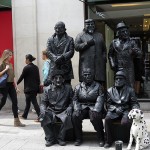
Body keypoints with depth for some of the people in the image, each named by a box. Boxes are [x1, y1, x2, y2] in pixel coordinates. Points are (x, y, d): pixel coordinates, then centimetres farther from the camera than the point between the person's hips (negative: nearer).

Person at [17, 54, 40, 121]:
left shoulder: (26, 68, -12)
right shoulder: (36, 67, 9)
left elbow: (21, 77, -6)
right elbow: (38, 78, 11)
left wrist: (16, 84, 7)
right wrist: (37, 86, 18)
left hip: (29, 88, -8)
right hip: (35, 88, 8)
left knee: (34, 102, -5)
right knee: (28, 102, 19)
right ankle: (24, 115, 31)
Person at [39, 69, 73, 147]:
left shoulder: (68, 88, 5)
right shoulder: (47, 89, 6)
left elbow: (72, 100, 6)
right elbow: (43, 103, 6)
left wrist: (69, 108, -14)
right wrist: (43, 110, -15)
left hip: (63, 112, -1)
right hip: (51, 111, 1)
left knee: (67, 118, -33)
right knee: (43, 118, -28)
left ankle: (60, 138, -10)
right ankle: (50, 139, -7)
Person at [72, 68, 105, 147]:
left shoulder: (98, 86, 5)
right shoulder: (78, 87, 13)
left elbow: (100, 99, -6)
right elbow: (75, 99, 8)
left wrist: (95, 110, -22)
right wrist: (77, 109, -12)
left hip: (93, 107, -2)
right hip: (82, 107, 3)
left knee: (96, 117, -33)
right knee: (75, 116, -26)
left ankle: (101, 138, -12)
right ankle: (78, 138, -8)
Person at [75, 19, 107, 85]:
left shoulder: (99, 35, 24)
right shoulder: (80, 35, 11)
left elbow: (104, 49, 24)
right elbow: (76, 47, -2)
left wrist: (104, 57, 7)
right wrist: (87, 43, -10)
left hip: (99, 64, 3)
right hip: (86, 64, -3)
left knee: (99, 83, -2)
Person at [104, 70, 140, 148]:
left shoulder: (130, 90, 9)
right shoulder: (110, 90, 10)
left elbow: (134, 103, 7)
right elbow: (108, 104, 7)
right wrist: (115, 109, -12)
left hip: (126, 110, -1)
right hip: (114, 110, 1)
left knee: (125, 122, -32)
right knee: (107, 119, -30)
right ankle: (108, 141, -14)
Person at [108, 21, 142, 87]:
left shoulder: (131, 41, 3)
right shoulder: (114, 42, 5)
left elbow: (140, 54, -2)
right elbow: (110, 55, 14)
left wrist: (135, 52, -23)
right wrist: (112, 64, 2)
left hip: (129, 69, 0)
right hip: (118, 69, 0)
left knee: (130, 86, 0)